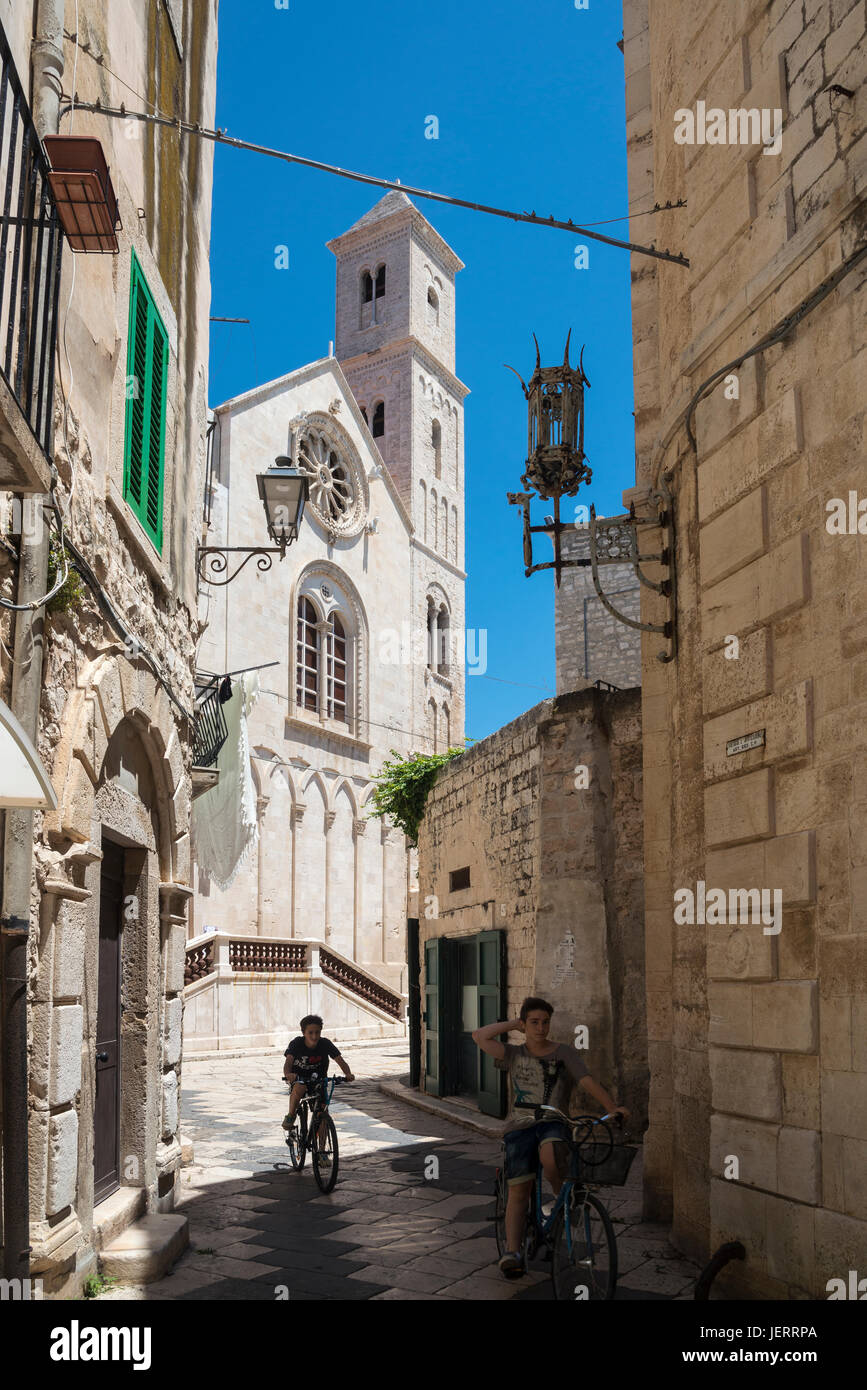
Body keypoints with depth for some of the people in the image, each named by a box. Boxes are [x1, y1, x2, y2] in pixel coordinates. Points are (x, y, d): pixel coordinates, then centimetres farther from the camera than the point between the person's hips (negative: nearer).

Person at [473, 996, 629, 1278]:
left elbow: (587, 1081, -4)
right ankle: (512, 1252, -7)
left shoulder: (563, 1053, 8)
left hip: (554, 1123, -1)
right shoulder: (515, 1054, 11)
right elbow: (480, 1037, -1)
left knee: (550, 1157, -33)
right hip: (520, 1126, 2)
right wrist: (513, 1024, 7)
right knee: (518, 1191, -7)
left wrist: (612, 1107, -19)